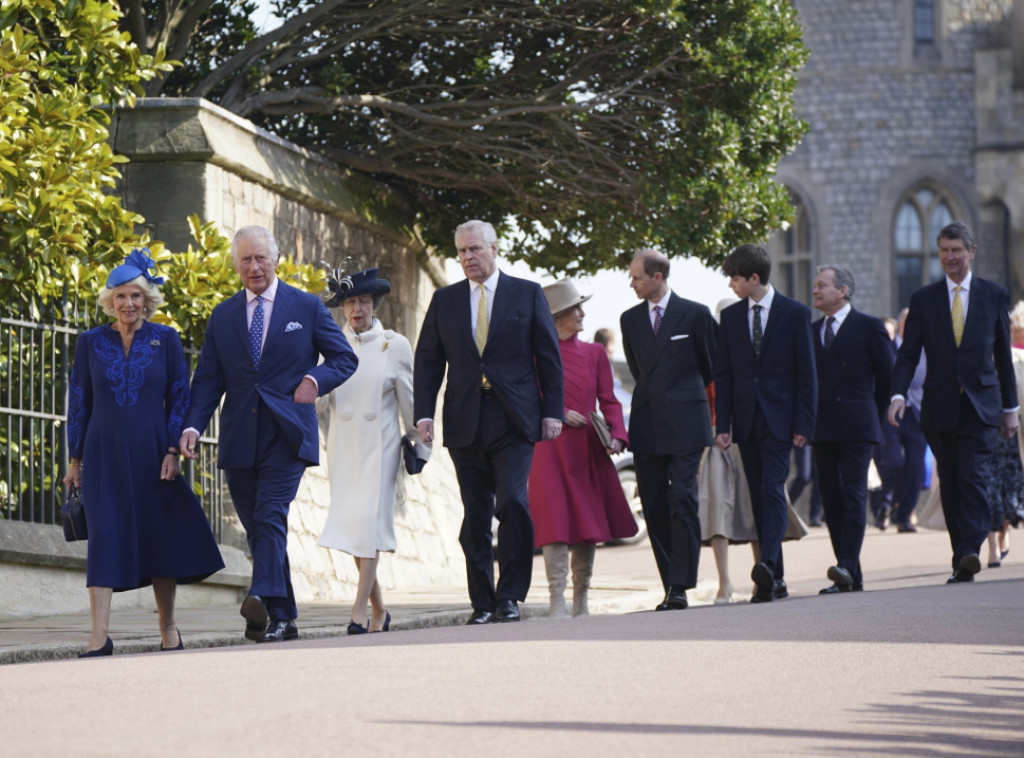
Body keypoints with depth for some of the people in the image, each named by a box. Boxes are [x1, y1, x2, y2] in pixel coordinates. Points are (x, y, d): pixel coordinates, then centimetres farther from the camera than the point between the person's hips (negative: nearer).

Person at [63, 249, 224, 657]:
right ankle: (99, 638, -14)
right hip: (104, 455, 0)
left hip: (151, 453, 0)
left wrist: (173, 451, -6)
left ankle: (168, 630, 19)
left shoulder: (165, 339, 4)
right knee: (104, 537, -10)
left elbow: (179, 397, 3)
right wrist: (75, 459, 5)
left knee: (160, 537, 4)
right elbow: (79, 402, 8)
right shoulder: (91, 342, 5)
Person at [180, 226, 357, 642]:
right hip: (240, 440, 4)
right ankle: (282, 618, 12)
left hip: (286, 435, -3)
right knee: (257, 529, 5)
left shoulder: (306, 307, 7)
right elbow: (208, 379, 9)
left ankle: (263, 597, -35)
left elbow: (344, 358, 10)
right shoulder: (223, 316, 13)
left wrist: (315, 380, -11)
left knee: (270, 515, -20)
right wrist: (193, 425, -6)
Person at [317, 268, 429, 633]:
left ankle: (360, 612, -15)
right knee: (351, 525, 2)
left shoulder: (395, 346, 1)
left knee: (370, 521, -12)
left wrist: (420, 447, 8)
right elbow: (318, 401, 4)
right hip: (343, 447, 3)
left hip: (379, 446, -3)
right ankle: (379, 609, 14)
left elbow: (410, 401, 6)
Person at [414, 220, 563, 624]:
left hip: (514, 422, -2)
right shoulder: (444, 300, 13)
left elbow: (549, 356, 6)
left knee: (512, 501, -17)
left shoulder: (527, 294, 7)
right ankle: (483, 602, 8)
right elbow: (427, 360, 12)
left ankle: (510, 595, -8)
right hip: (465, 424, 3)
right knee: (475, 516, 2)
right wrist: (424, 413, 1)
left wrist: (552, 411, -1)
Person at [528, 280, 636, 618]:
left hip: (588, 450, 4)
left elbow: (608, 400, 8)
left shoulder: (594, 353, 11)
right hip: (550, 450, -4)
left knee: (589, 524, 6)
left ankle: (581, 603, 15)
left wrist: (616, 435, -8)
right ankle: (557, 603, -8)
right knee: (556, 523, -10)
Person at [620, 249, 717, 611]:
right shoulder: (630, 319, 12)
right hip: (646, 425, 4)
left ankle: (680, 587, -13)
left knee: (682, 500, -12)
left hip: (685, 423, -4)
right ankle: (672, 587, 7)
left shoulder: (695, 315, 0)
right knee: (654, 508, 2)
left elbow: (712, 365, 11)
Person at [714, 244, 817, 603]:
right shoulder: (730, 317, 11)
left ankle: (768, 565, -31)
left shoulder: (795, 314, -1)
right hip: (746, 421, 4)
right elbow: (723, 374, 11)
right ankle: (775, 579, 8)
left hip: (778, 420, -4)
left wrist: (803, 424, -7)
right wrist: (723, 424, 3)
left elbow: (806, 373, -1)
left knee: (772, 490, -18)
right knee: (758, 497, 4)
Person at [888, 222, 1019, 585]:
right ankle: (961, 561, 10)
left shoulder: (994, 295, 7)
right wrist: (898, 394, -13)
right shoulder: (923, 299, 8)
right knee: (950, 486, 4)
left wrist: (1010, 407, 11)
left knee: (973, 477, -16)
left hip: (981, 406, -2)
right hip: (940, 408, 2)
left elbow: (1003, 355, 11)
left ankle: (969, 554, -24)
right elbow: (908, 354, 4)